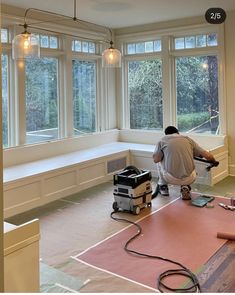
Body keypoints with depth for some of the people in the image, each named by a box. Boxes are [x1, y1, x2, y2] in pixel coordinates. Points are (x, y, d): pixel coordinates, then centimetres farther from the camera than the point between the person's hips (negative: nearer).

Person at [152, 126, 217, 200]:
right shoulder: (188, 139, 13)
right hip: (189, 179, 1)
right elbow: (207, 155, 8)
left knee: (159, 161, 26)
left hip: (171, 178, -1)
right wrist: (214, 161, 31)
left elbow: (156, 160, 3)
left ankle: (163, 186, 29)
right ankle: (185, 187, 12)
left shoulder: (163, 140, 8)